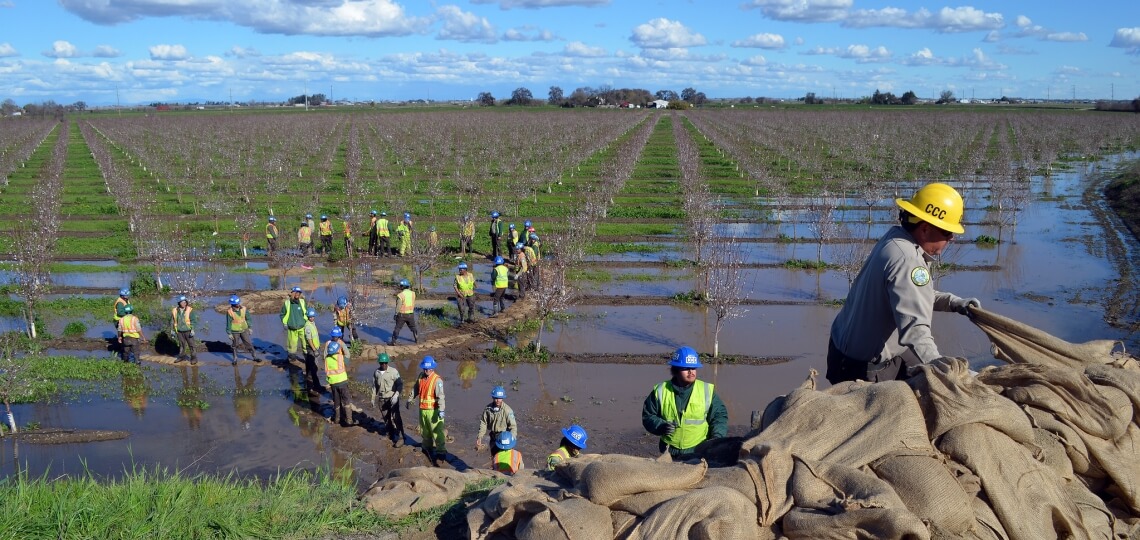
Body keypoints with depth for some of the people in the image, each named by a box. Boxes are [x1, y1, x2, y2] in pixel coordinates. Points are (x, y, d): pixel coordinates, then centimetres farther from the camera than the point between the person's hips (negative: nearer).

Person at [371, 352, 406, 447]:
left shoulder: (393, 371, -11)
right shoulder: (376, 372, 2)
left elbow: (400, 384, -11)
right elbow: (374, 386, 12)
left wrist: (396, 395, -23)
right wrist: (373, 399, 14)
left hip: (392, 399, -4)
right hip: (381, 399, 4)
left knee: (395, 418, -9)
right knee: (386, 418, 12)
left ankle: (400, 438, -6)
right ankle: (391, 434, 30)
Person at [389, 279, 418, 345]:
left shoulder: (400, 295, -20)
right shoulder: (412, 293, -4)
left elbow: (398, 306, -15)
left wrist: (395, 314, -5)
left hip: (402, 315, -4)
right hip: (411, 314, 4)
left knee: (397, 328, 8)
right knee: (413, 327, 22)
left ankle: (393, 341, 11)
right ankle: (416, 339, 28)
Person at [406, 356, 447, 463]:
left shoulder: (437, 380, -18)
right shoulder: (421, 377, 5)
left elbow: (440, 396, -25)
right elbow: (416, 389, 20)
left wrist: (441, 410, -33)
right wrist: (410, 400, 24)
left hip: (433, 410, -7)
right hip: (422, 409, 7)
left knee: (437, 431, -7)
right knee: (425, 430, 21)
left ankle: (441, 451, -4)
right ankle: (427, 446, 39)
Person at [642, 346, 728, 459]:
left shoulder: (707, 390, -1)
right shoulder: (661, 391, -1)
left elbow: (719, 415, 6)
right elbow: (648, 416, 5)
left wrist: (717, 436, -10)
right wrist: (661, 426, -14)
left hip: (699, 452, 0)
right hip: (670, 453, 1)